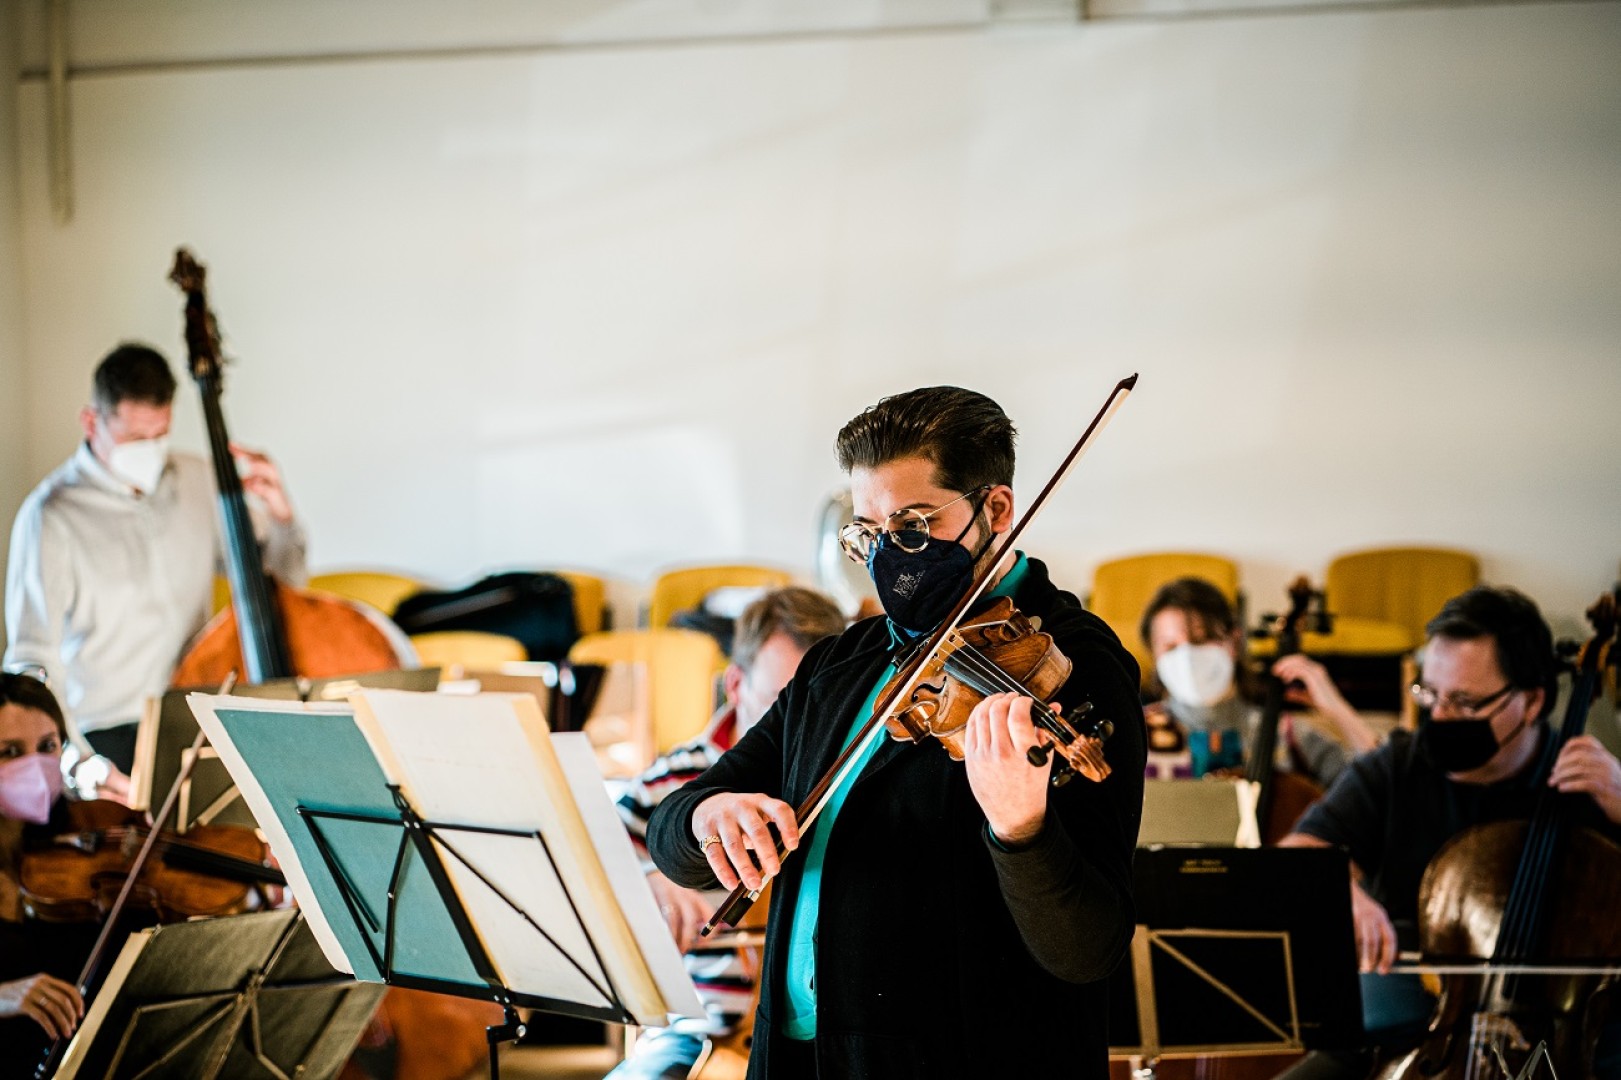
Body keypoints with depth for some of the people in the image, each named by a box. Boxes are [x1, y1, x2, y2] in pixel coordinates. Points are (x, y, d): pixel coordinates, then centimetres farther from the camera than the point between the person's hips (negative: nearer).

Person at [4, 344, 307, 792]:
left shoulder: (198, 482, 8)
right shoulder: (51, 517, -10)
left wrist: (279, 514, 1)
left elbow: (284, 576, 22)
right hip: (110, 743, -5)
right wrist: (78, 763, -28)